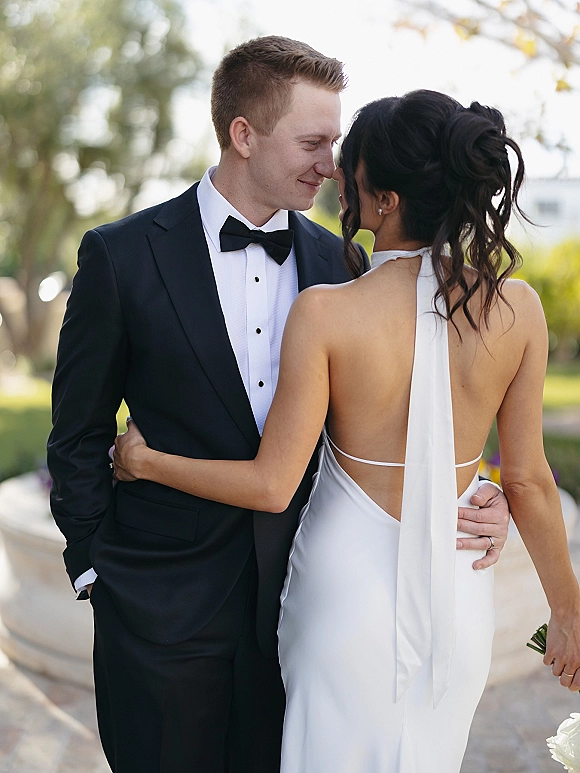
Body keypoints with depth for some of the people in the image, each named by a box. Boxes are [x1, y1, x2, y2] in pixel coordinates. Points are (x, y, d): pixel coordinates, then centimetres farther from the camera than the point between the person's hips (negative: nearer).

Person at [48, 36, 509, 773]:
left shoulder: (337, 262, 1)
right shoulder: (122, 255, -9)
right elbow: (79, 436, -2)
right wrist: (95, 568, -2)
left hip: (292, 594, 3)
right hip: (163, 601, -3)